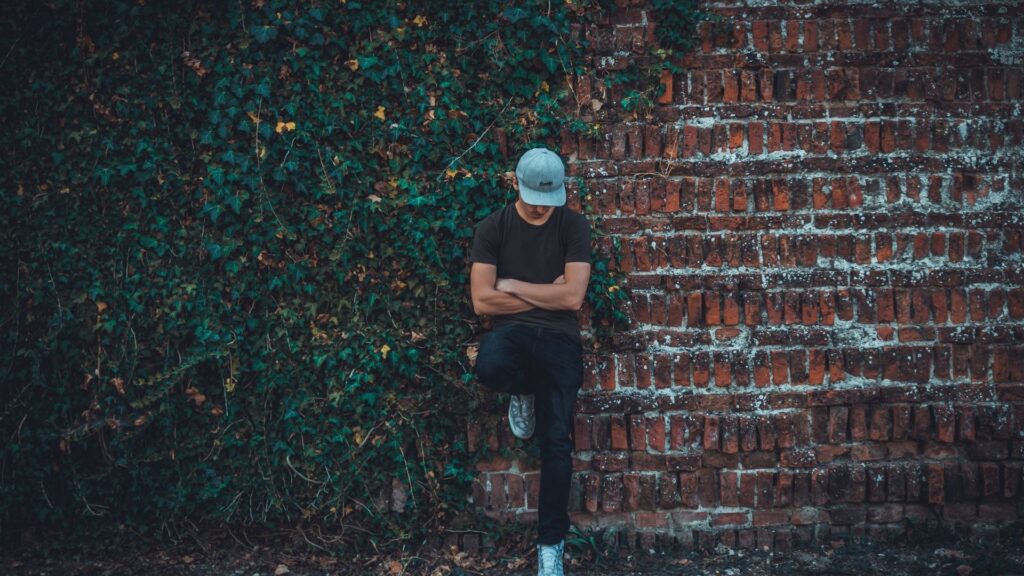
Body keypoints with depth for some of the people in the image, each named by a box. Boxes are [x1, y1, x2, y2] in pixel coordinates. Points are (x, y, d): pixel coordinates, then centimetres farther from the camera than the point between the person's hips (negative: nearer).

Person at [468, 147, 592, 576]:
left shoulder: (573, 225, 1)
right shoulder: (493, 227, 1)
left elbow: (573, 298, -8)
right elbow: (482, 301, -7)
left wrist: (513, 286, -5)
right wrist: (545, 294, -5)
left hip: (558, 337, 0)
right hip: (511, 331, 0)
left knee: (556, 443, -8)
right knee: (489, 366, -37)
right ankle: (524, 392, 2)